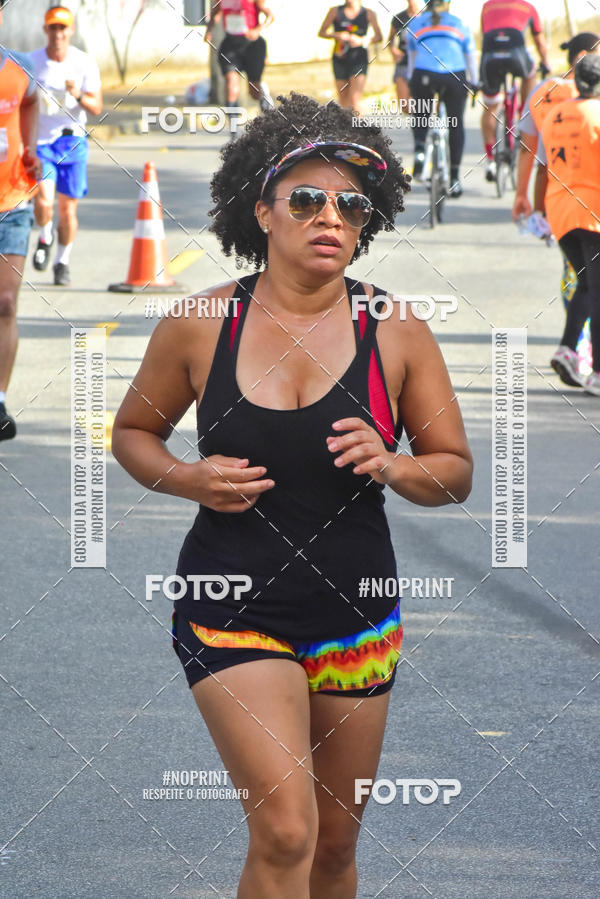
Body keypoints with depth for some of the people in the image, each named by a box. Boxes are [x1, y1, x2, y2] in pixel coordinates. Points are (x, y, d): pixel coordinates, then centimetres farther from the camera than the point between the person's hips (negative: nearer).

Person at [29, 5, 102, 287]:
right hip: (40, 142, -1)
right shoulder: (30, 63, -4)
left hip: (72, 140, 1)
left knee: (68, 209, 3)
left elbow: (96, 108, -7)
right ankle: (45, 237, 14)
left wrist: (78, 95, -26)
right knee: (44, 202, -18)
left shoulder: (85, 63, -4)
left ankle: (62, 261, 24)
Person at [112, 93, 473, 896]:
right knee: (285, 831, -17)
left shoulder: (396, 333, -3)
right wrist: (189, 480, -11)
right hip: (233, 614, -3)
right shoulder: (200, 325, -6)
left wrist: (391, 466, -17)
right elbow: (133, 431, 9)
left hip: (356, 623, 3)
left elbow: (455, 469, 5)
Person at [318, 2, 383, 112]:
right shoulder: (335, 11, 5)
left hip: (359, 59, -2)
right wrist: (336, 35, -12)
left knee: (355, 99, -15)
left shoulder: (368, 14, 2)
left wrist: (362, 41, -13)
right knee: (344, 100, 7)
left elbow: (379, 37, 5)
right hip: (340, 60, 2)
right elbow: (321, 32, 8)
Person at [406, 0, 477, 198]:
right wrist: (474, 84, 40)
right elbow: (470, 59, 28)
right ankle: (455, 178, 12)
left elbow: (412, 57, 32)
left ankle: (419, 150, -7)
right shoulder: (460, 25, 23)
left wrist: (411, 82, 45)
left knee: (421, 115, 23)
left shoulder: (416, 24, 23)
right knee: (456, 123, 13)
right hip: (455, 77, 0)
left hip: (424, 77, 0)